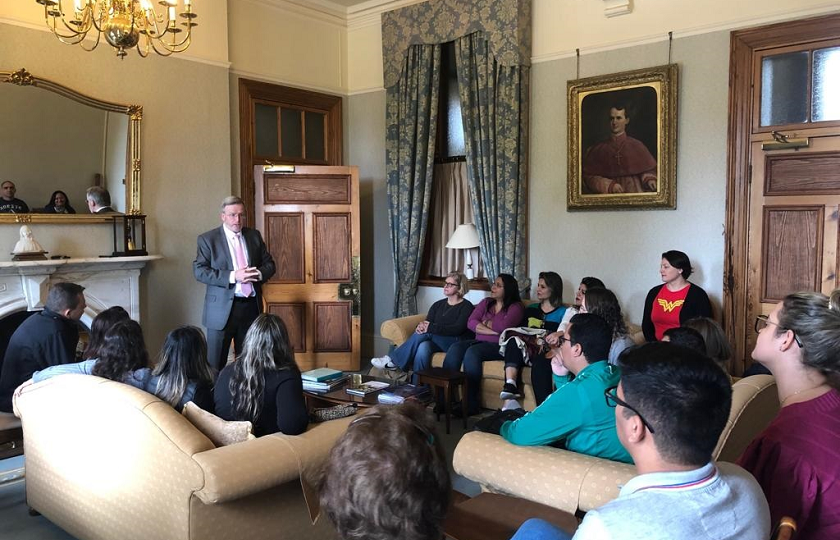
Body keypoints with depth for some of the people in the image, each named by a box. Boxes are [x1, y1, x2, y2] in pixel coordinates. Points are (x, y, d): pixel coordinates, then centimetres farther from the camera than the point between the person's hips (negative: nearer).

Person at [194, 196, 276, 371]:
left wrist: (258, 273, -11)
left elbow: (269, 264, 12)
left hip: (252, 306, 4)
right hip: (222, 308, -4)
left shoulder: (254, 236, 11)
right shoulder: (207, 239, -2)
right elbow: (199, 271, -11)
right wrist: (232, 276, -21)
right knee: (215, 362, 1)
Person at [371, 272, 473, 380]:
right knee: (423, 347, -33)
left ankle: (392, 360, -21)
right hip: (436, 342, 4)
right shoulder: (438, 305, 19)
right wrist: (421, 325, -19)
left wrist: (431, 328, -23)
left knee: (426, 332, -28)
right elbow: (428, 322, 8)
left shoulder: (466, 306, 1)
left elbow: (458, 329, -14)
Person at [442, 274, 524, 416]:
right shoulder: (486, 302, 20)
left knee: (472, 352, -33)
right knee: (455, 348, -23)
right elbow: (471, 323, 4)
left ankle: (470, 404, -30)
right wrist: (493, 331, -8)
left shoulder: (516, 307, 3)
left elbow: (503, 326, -16)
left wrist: (485, 323, 1)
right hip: (479, 341, 6)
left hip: (499, 346, -5)